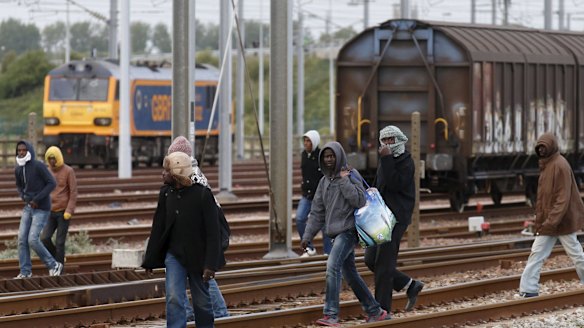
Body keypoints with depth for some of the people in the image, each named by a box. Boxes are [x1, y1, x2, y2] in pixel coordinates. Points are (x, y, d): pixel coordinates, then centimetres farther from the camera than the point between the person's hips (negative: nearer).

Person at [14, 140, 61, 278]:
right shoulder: (18, 170, 3)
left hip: (41, 209, -7)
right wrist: (23, 196, -1)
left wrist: (37, 199, -21)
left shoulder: (39, 166, -18)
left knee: (33, 240, -14)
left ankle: (53, 265, 4)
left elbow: (52, 183, -19)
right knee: (22, 239, -3)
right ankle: (25, 271, 6)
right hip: (28, 208, 7)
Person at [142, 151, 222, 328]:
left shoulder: (202, 194, -14)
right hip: (174, 255, 3)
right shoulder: (165, 193, 0)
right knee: (174, 299, -11)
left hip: (197, 257, -3)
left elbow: (213, 232, -14)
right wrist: (150, 260, 8)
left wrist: (210, 265, -19)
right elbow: (157, 229, 6)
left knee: (202, 302, 9)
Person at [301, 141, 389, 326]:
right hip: (336, 233, 8)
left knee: (332, 267, -22)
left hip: (349, 230, -8)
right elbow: (317, 212, 15)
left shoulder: (351, 175, -6)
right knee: (350, 275, 11)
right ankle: (375, 312, 22)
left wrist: (344, 181, -19)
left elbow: (359, 200, -19)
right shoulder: (324, 182, 14)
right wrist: (307, 236, 10)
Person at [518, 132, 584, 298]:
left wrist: (551, 221, -27)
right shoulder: (545, 165, 10)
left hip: (563, 220, -9)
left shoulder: (560, 166, -18)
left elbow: (563, 198, -22)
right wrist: (539, 220, 16)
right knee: (536, 254, 1)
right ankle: (528, 290, -1)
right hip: (548, 221, 9)